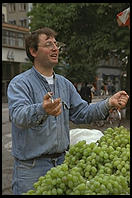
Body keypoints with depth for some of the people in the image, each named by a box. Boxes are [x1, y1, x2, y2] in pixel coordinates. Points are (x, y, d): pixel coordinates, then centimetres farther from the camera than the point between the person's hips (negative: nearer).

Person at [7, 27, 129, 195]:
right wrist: (42, 110, -50)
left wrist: (109, 103, -3)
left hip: (61, 162, 6)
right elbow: (19, 115, -28)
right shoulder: (20, 83, -11)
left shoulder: (64, 84, 12)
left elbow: (81, 113, 12)